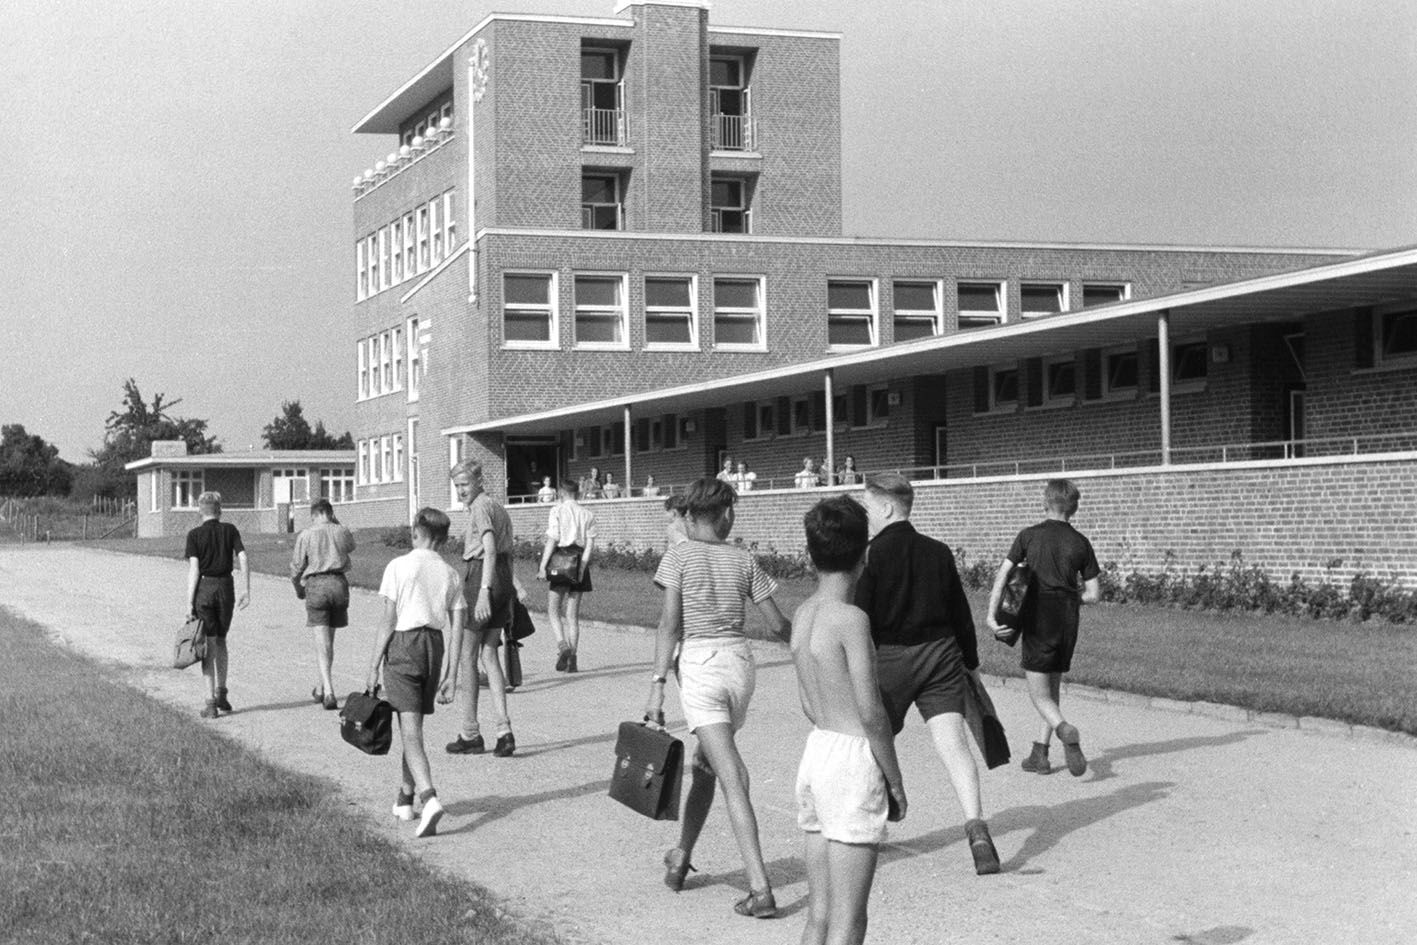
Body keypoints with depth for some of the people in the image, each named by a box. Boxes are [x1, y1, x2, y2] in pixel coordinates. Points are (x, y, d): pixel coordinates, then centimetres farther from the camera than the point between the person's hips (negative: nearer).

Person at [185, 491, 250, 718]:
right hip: (226, 588, 2)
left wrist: (189, 602, -7)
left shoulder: (195, 535, -3)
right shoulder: (230, 530, 4)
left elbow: (194, 569, -8)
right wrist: (246, 591, -1)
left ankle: (211, 702, -4)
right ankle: (221, 693, 20)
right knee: (221, 641, 20)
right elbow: (243, 560, -4)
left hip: (204, 588, -2)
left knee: (208, 646, 0)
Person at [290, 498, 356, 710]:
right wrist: (336, 523, 23)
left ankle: (328, 691, -17)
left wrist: (300, 580, 23)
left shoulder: (306, 535, -3)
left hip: (316, 584, -3)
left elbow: (296, 567, 2)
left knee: (322, 641, -4)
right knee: (328, 639, 17)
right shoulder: (342, 532, 4)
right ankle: (322, 687, 29)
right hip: (339, 583, 3)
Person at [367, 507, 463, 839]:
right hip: (435, 646, 5)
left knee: (411, 731, -9)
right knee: (414, 725, 20)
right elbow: (457, 629, 5)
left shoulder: (399, 566, -4)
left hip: (403, 644, -5)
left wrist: (373, 667, -3)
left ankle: (429, 798, -27)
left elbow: (388, 621, -7)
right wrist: (451, 676, 8)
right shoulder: (450, 574, 9)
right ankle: (405, 799, 29)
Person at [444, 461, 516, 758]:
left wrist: (484, 592, -30)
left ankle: (470, 734, 7)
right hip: (503, 579, 9)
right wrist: (507, 594, 26)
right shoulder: (497, 506, 18)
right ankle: (504, 730, 1)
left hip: (481, 576, -9)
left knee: (466, 657, 2)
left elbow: (490, 549, -22)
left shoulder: (480, 507, -11)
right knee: (489, 655, 11)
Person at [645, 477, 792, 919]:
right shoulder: (742, 559, 7)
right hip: (740, 659, 4)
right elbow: (777, 623, 9)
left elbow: (670, 623, -8)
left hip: (699, 663, -4)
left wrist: (657, 685, -8)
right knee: (705, 765, 23)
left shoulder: (679, 555, -1)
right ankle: (681, 858, 36)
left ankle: (761, 889, -17)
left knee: (732, 779, -11)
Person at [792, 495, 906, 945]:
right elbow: (871, 713, -15)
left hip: (815, 752, 8)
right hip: (854, 759, -8)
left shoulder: (803, 614, 8)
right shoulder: (851, 618, -15)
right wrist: (896, 782, -5)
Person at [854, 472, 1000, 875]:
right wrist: (971, 662, 23)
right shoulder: (939, 552, 7)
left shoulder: (871, 555, -7)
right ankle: (975, 824, -23)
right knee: (952, 741, -5)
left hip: (890, 656, -3)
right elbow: (960, 611, 12)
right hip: (940, 653, 3)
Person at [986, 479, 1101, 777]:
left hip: (1038, 621, -3)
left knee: (1039, 693, 0)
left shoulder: (1029, 536, -1)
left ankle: (1065, 730, -29)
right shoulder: (1081, 543, 5)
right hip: (1068, 623, 3)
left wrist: (992, 615, -12)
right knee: (1053, 688, 17)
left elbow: (1003, 575, -9)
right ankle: (1040, 754, 17)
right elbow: (1094, 594, 4)